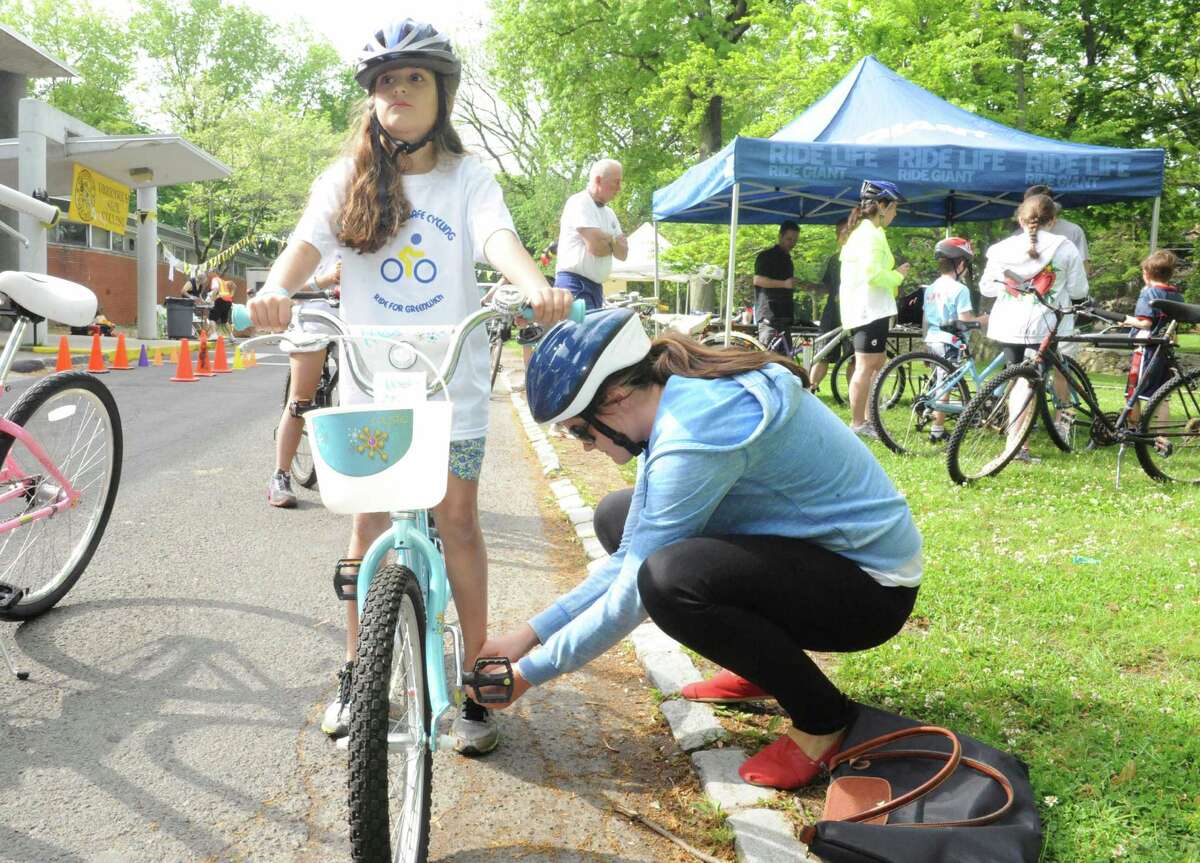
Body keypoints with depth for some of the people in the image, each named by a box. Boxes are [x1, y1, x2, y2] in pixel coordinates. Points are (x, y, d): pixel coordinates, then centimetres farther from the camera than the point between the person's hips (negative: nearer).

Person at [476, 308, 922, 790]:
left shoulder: (696, 435, -29)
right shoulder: (675, 402, -1)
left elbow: (634, 593, -22)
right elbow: (631, 557, 6)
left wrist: (530, 673, -11)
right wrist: (530, 633, 3)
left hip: (871, 586, -9)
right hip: (813, 547, 9)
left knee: (670, 578, -33)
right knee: (617, 519, 7)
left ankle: (822, 718, -8)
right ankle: (761, 665, 15)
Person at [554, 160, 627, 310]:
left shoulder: (609, 213, 18)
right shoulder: (579, 203, -8)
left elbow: (623, 253, 10)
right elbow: (595, 245, -19)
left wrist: (607, 241, -9)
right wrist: (614, 242, 1)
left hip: (596, 286, 9)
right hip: (575, 284, -9)